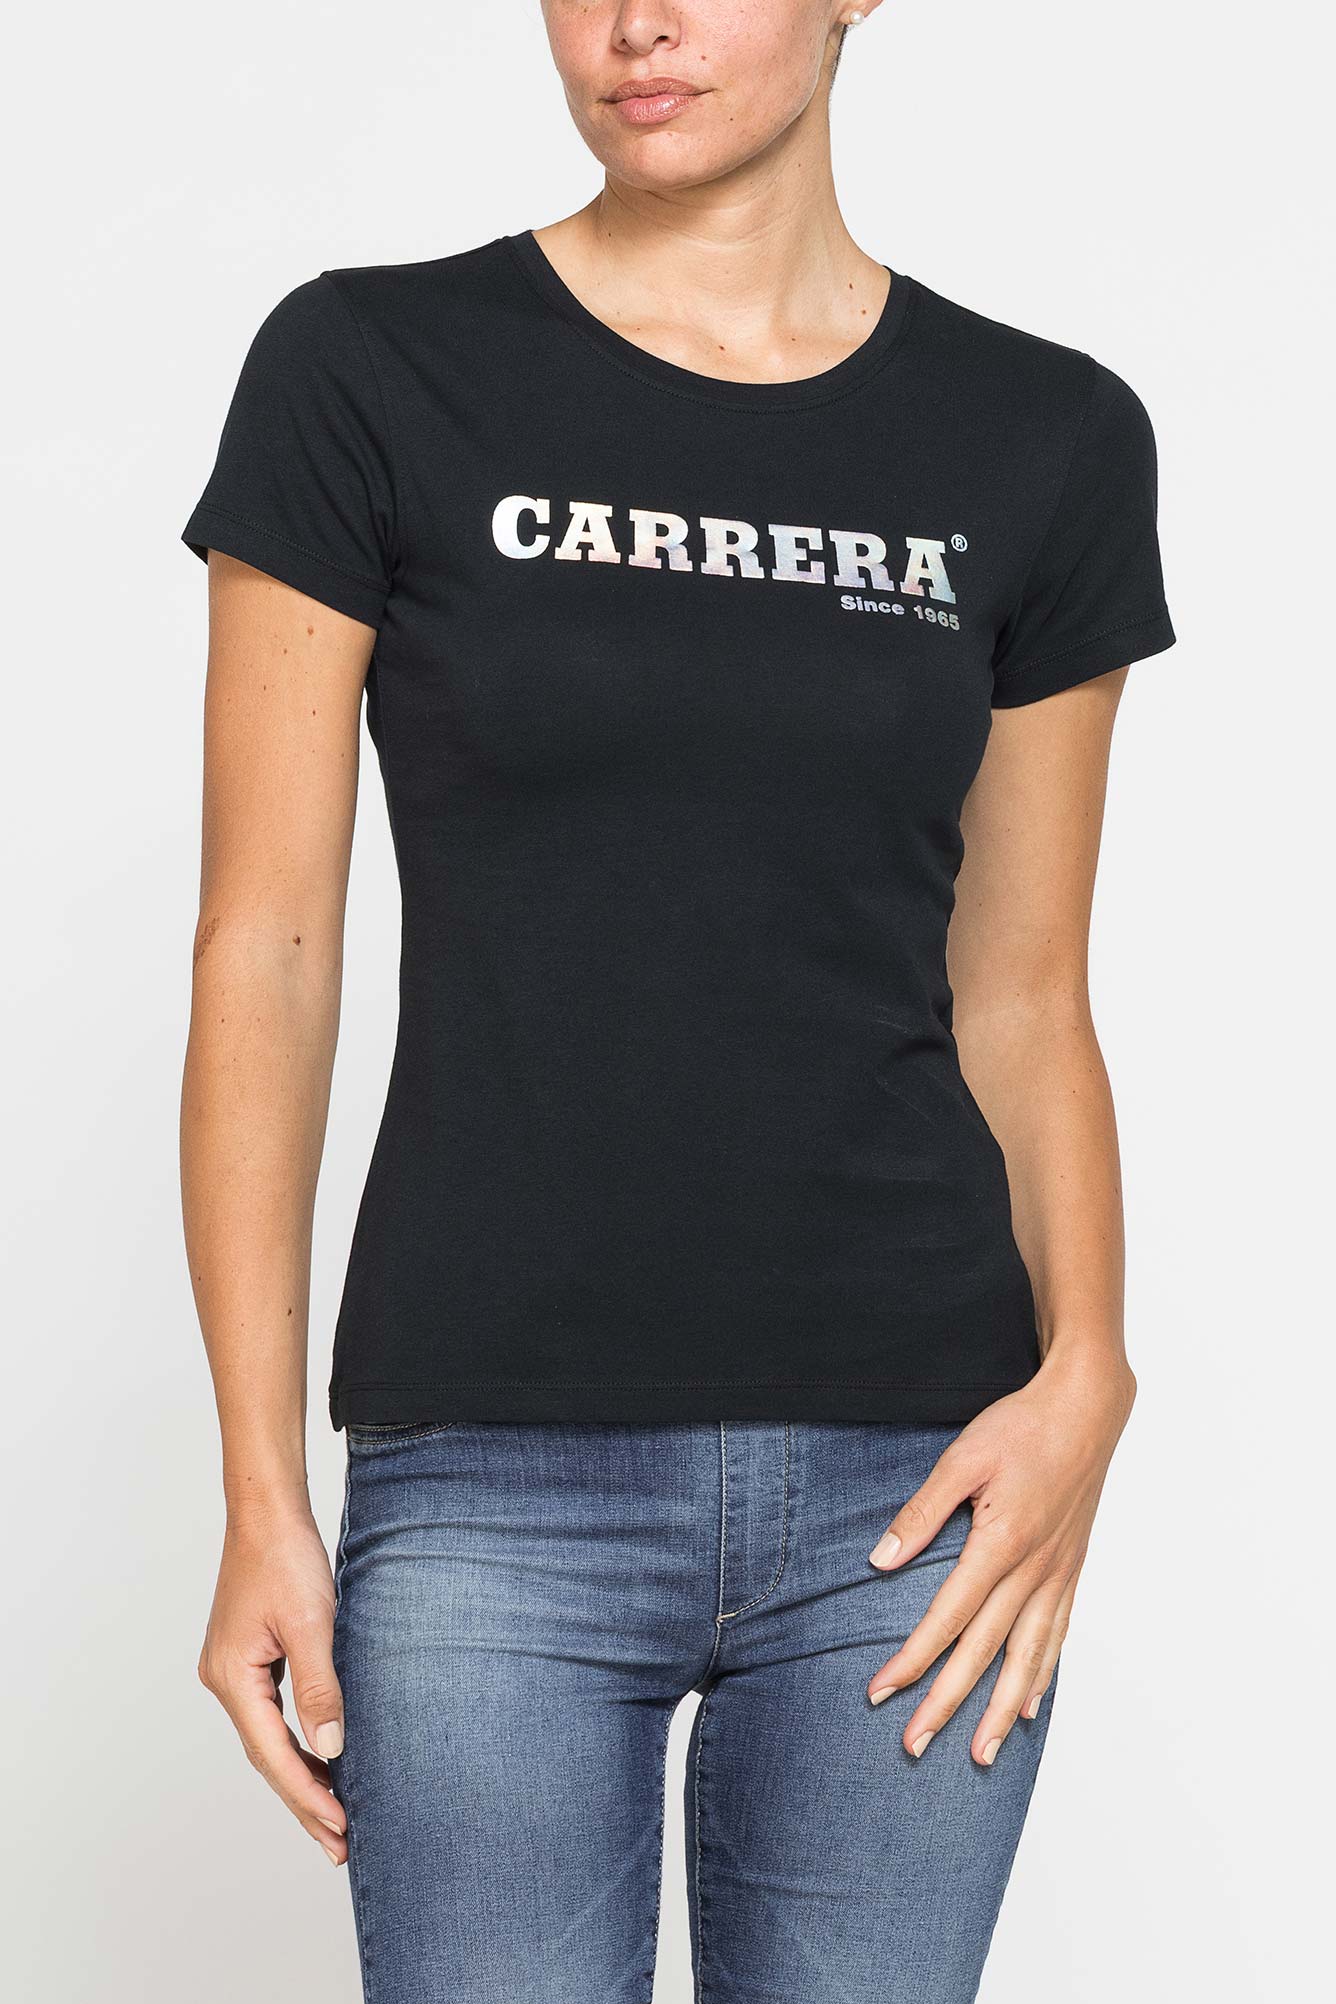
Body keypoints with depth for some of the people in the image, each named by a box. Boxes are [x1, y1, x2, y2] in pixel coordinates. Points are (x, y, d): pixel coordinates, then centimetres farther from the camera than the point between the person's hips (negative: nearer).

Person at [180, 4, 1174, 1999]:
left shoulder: (1043, 441, 6)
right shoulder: (370, 375, -2)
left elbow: (1019, 995, 9)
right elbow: (267, 952, -2)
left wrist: (1085, 1372, -8)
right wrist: (260, 1494, -5)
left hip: (910, 1473, 2)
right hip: (497, 1478, -2)